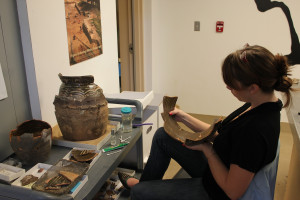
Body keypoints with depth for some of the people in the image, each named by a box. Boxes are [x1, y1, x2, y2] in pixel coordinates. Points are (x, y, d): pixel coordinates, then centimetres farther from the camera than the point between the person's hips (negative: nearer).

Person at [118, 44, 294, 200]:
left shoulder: (256, 130, -38)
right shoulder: (261, 105, -10)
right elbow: (221, 134, 1)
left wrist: (206, 148, -21)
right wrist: (184, 117, -3)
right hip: (213, 167, 8)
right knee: (162, 135, 14)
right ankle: (144, 182, 35)